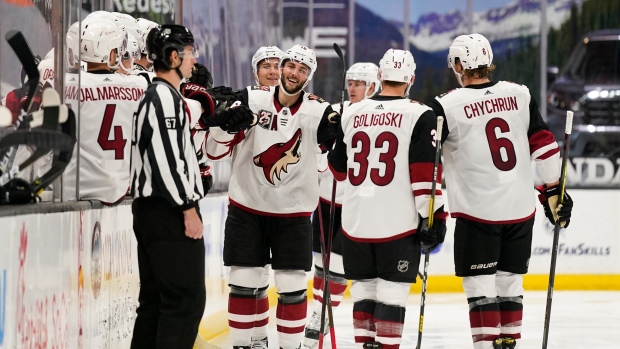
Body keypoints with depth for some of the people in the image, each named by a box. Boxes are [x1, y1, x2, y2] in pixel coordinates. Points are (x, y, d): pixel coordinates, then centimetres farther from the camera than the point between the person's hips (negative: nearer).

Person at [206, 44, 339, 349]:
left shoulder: (319, 113, -5)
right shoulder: (250, 100, -5)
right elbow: (215, 150, -5)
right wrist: (226, 123, -23)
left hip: (293, 212, 0)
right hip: (246, 208, 0)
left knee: (292, 287, 1)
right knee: (243, 285, 3)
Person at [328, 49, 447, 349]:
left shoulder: (352, 113, 7)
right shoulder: (419, 115, -6)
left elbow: (339, 168, 19)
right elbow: (425, 170, -13)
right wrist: (433, 214, -8)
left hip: (356, 220, 4)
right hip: (399, 222, -4)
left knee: (364, 287, 13)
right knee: (392, 291, -1)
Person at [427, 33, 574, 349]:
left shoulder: (447, 107, -9)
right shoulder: (519, 95, 3)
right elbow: (544, 146, 5)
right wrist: (554, 192, 12)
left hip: (477, 211, -4)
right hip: (520, 209, 4)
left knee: (480, 286, 1)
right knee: (510, 282, 15)